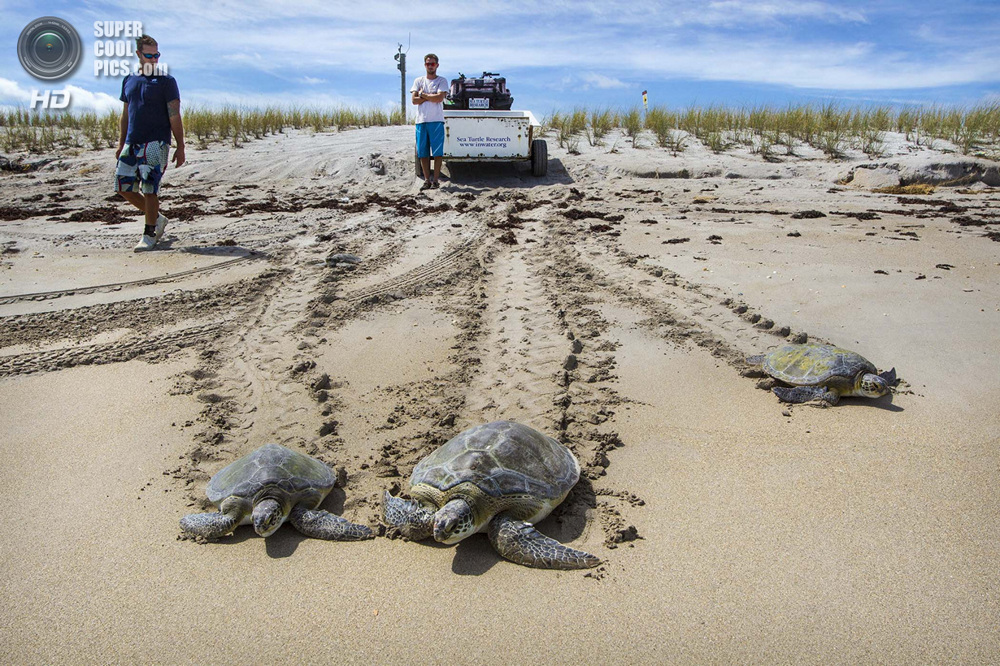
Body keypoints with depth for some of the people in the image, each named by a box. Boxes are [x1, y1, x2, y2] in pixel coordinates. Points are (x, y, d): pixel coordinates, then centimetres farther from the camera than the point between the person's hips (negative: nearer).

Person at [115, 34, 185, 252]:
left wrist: (180, 147, -9)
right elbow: (126, 114, 20)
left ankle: (149, 234, 5)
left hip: (156, 143, -6)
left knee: (149, 189, -7)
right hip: (132, 144, 6)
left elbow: (174, 116, -4)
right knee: (124, 187, 5)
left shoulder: (166, 81, -1)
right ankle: (157, 218, 23)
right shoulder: (129, 80, 15)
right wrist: (121, 142, 16)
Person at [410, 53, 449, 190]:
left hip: (436, 120, -3)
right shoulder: (418, 81, 15)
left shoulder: (442, 81, 6)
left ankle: (436, 179, -1)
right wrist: (431, 96, -4)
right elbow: (414, 100, 2)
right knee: (423, 153, 2)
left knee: (437, 152, -6)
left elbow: (439, 98, -10)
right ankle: (427, 180, 7)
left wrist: (423, 94, -1)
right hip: (421, 120, 3)